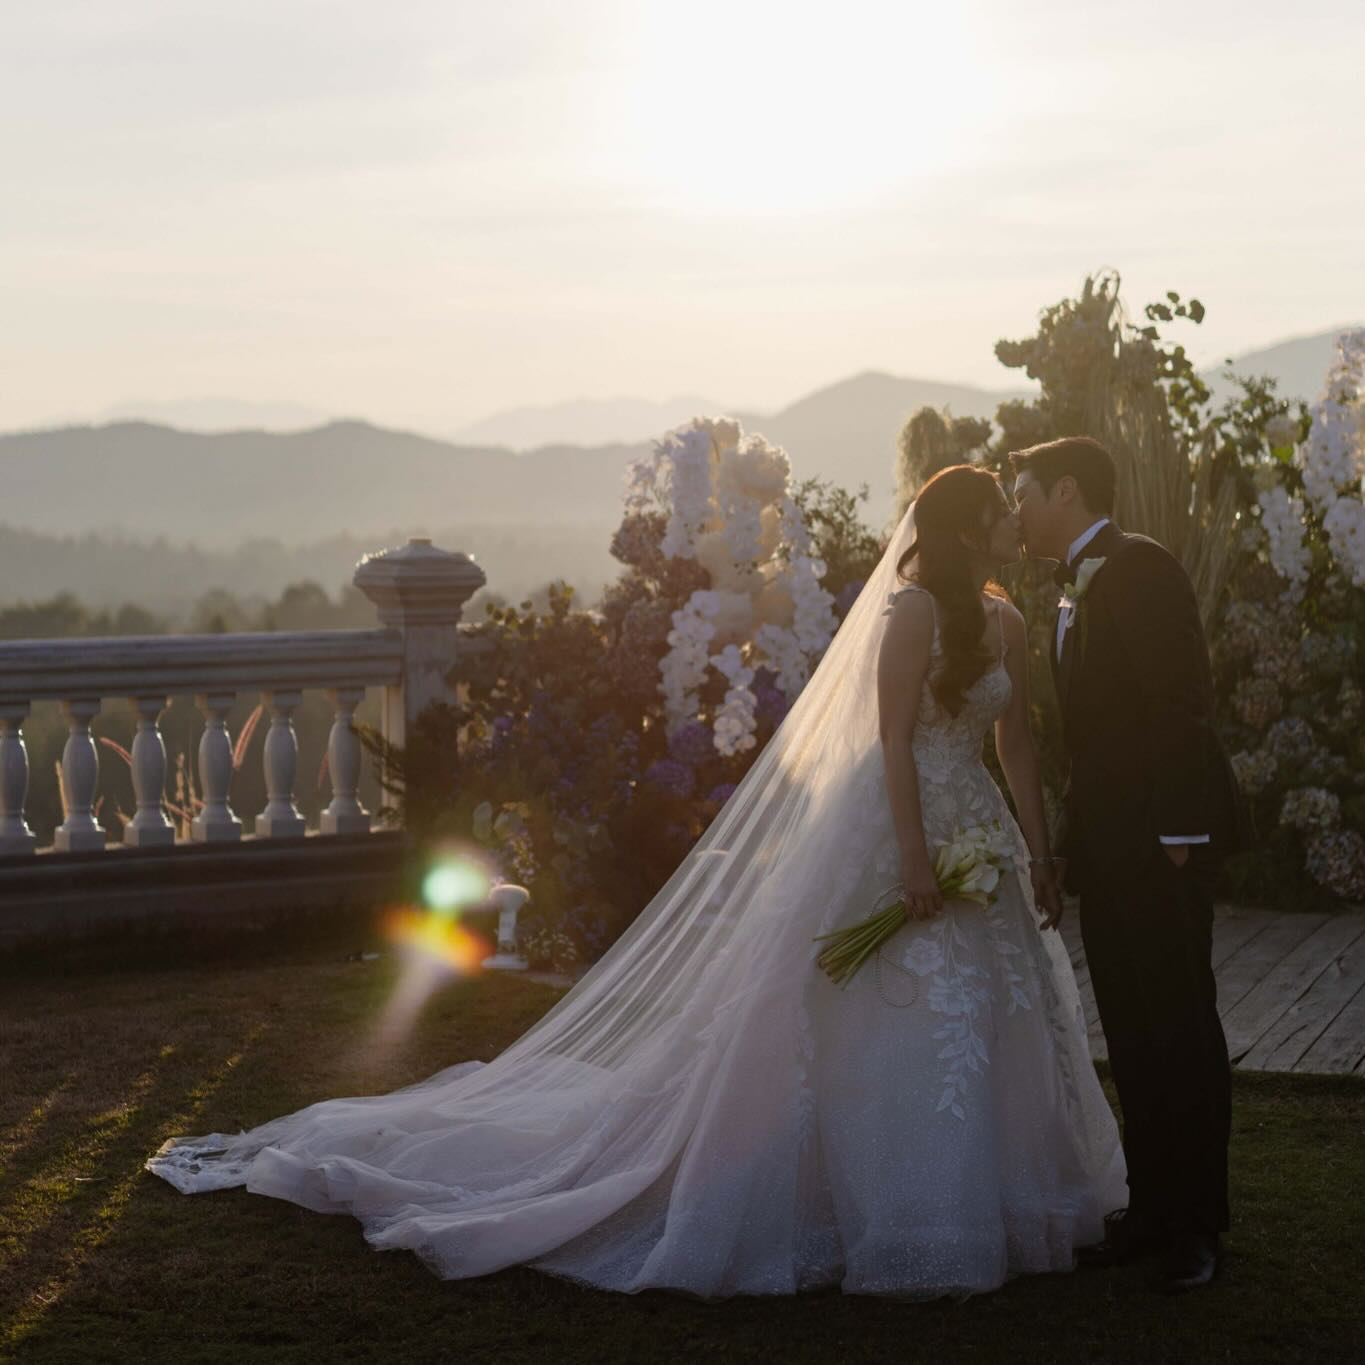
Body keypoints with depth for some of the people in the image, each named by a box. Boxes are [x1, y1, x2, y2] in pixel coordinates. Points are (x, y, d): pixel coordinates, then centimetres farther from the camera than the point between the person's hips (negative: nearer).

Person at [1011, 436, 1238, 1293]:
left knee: (1180, 1027, -2)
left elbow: (1183, 704, -18)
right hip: (1107, 850, 9)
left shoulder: (1142, 570, -11)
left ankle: (1196, 1223, 6)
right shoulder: (1080, 589, 17)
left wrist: (1178, 833, -22)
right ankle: (1152, 1209, 19)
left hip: (1160, 843, -9)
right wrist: (1066, 847, 14)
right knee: (1132, 1036, 12)